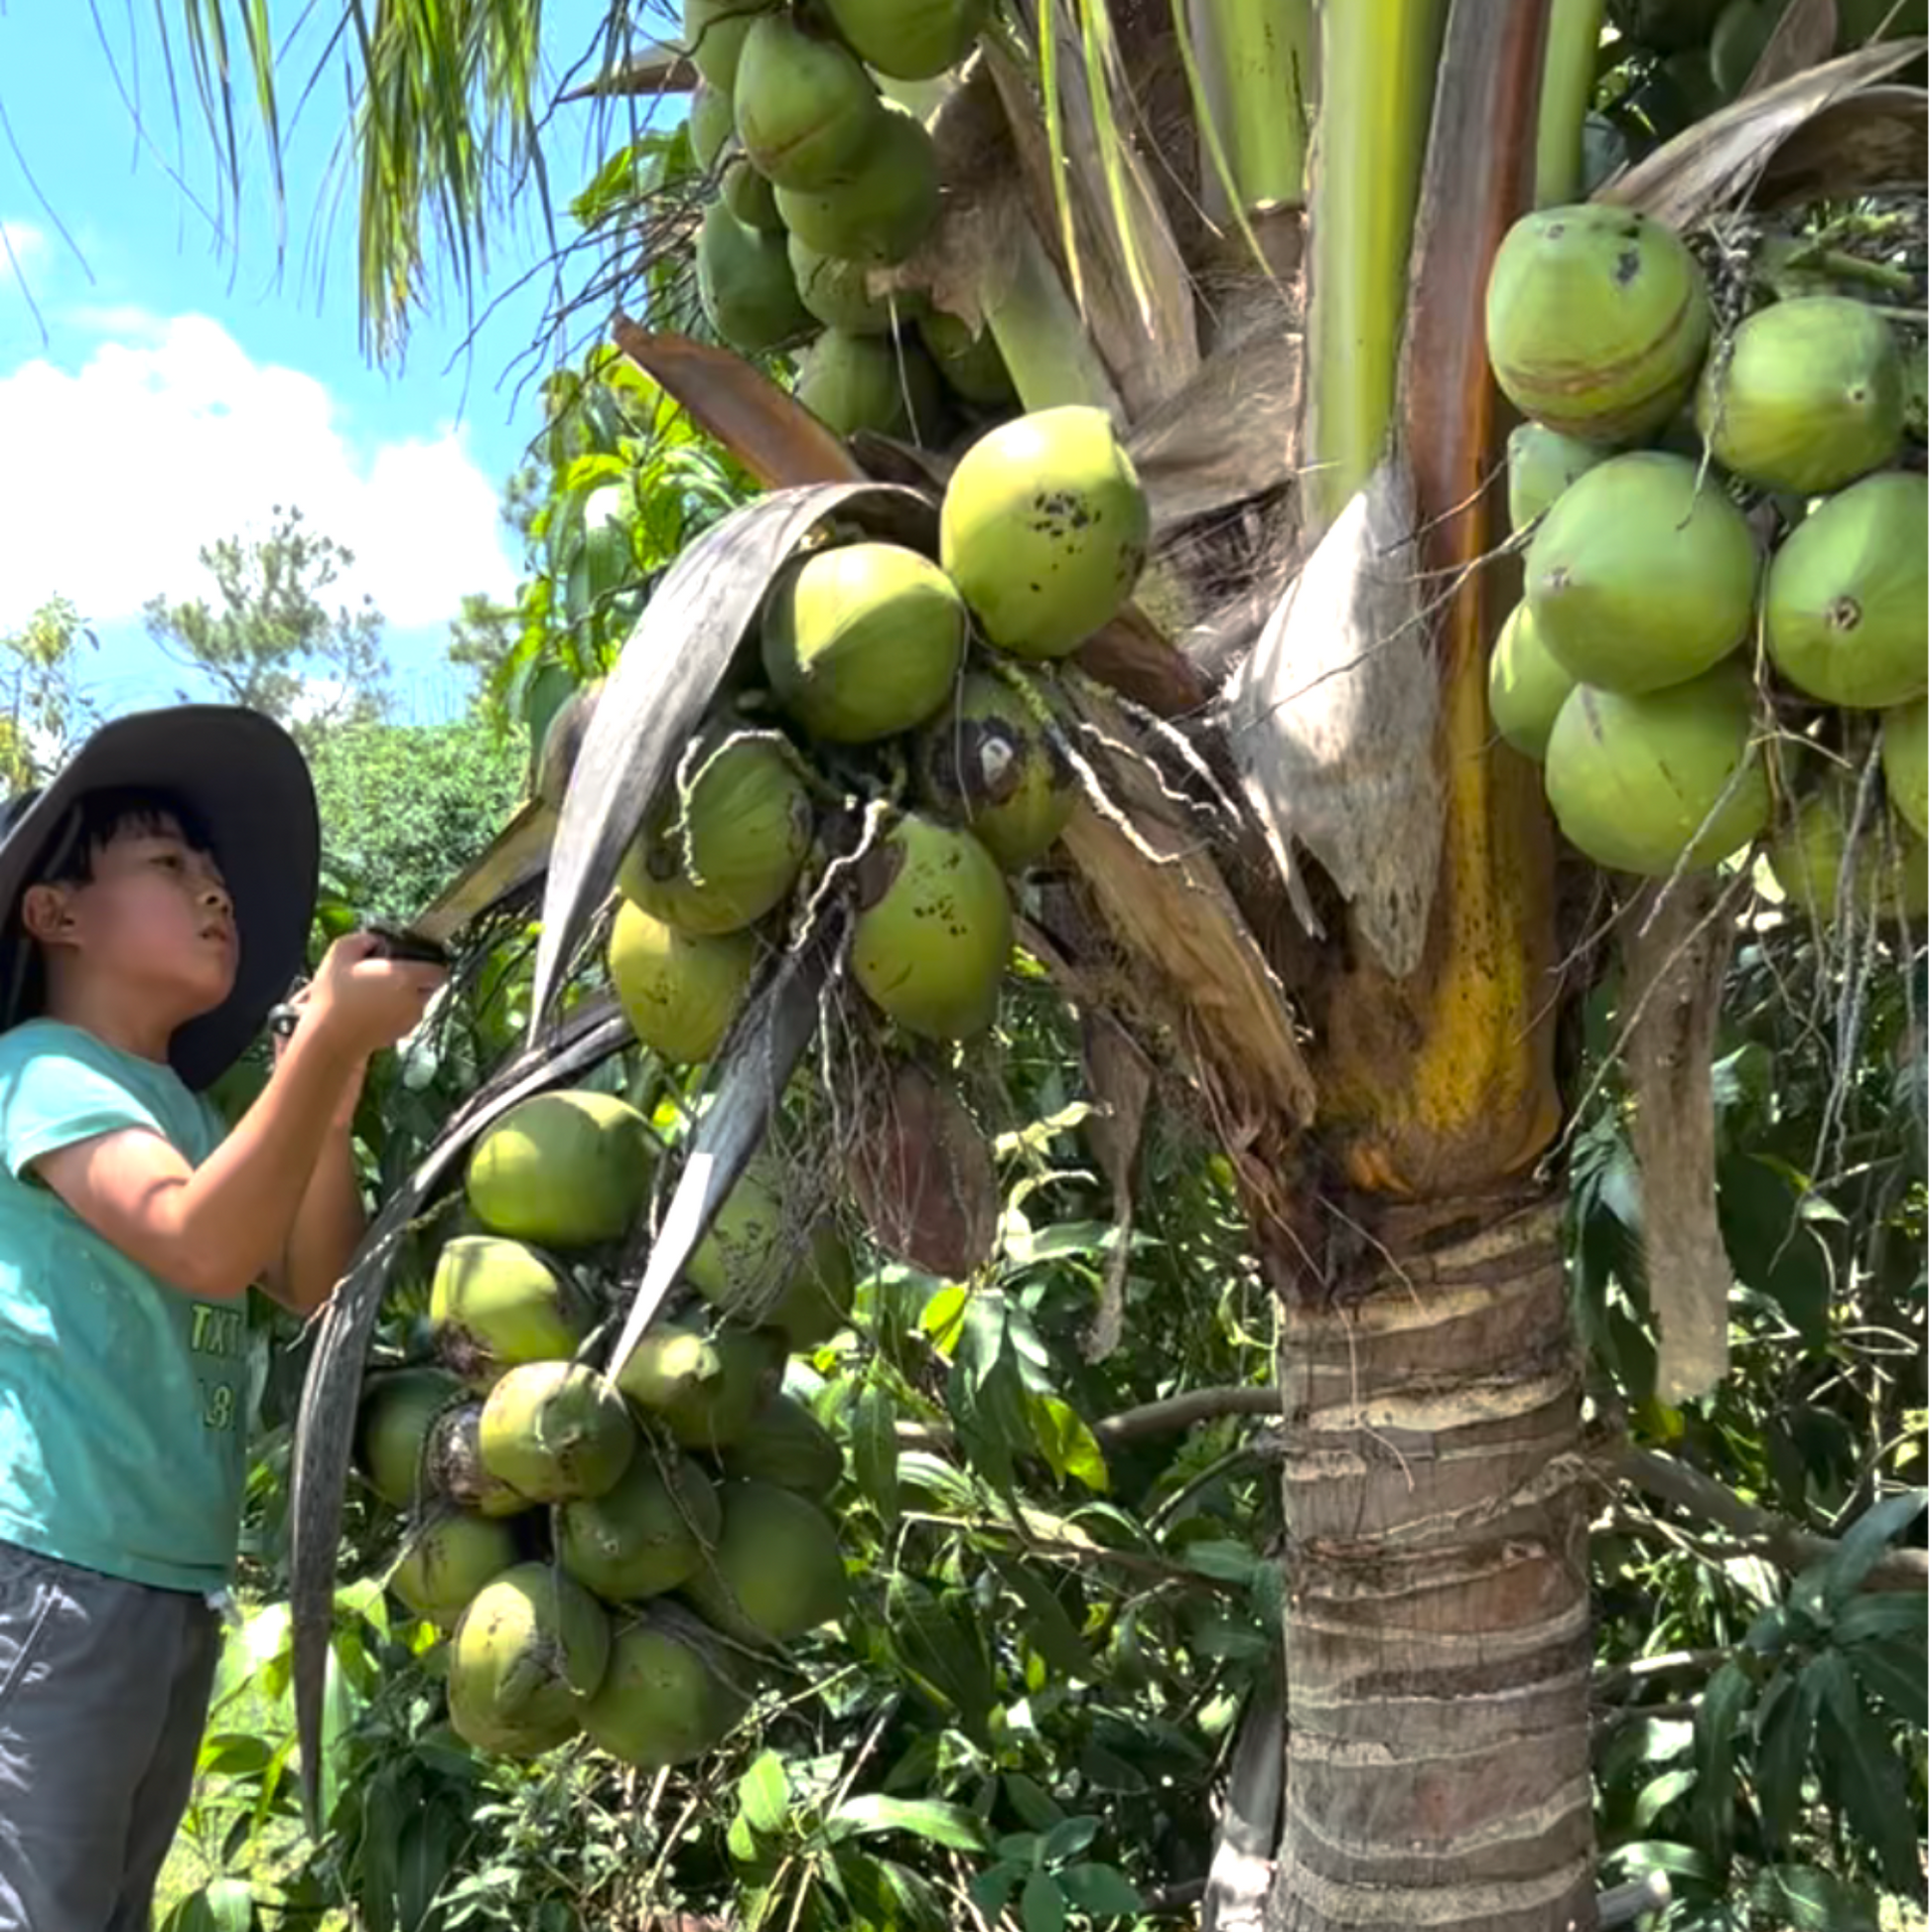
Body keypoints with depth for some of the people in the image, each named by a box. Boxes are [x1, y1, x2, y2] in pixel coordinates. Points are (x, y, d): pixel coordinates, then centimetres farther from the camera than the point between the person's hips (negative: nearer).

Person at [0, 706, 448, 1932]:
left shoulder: (185, 1110, 16)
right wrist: (328, 1032, -30)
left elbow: (318, 1284, 7)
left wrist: (343, 1078, -2)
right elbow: (204, 1246, -28)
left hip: (173, 1581, 9)